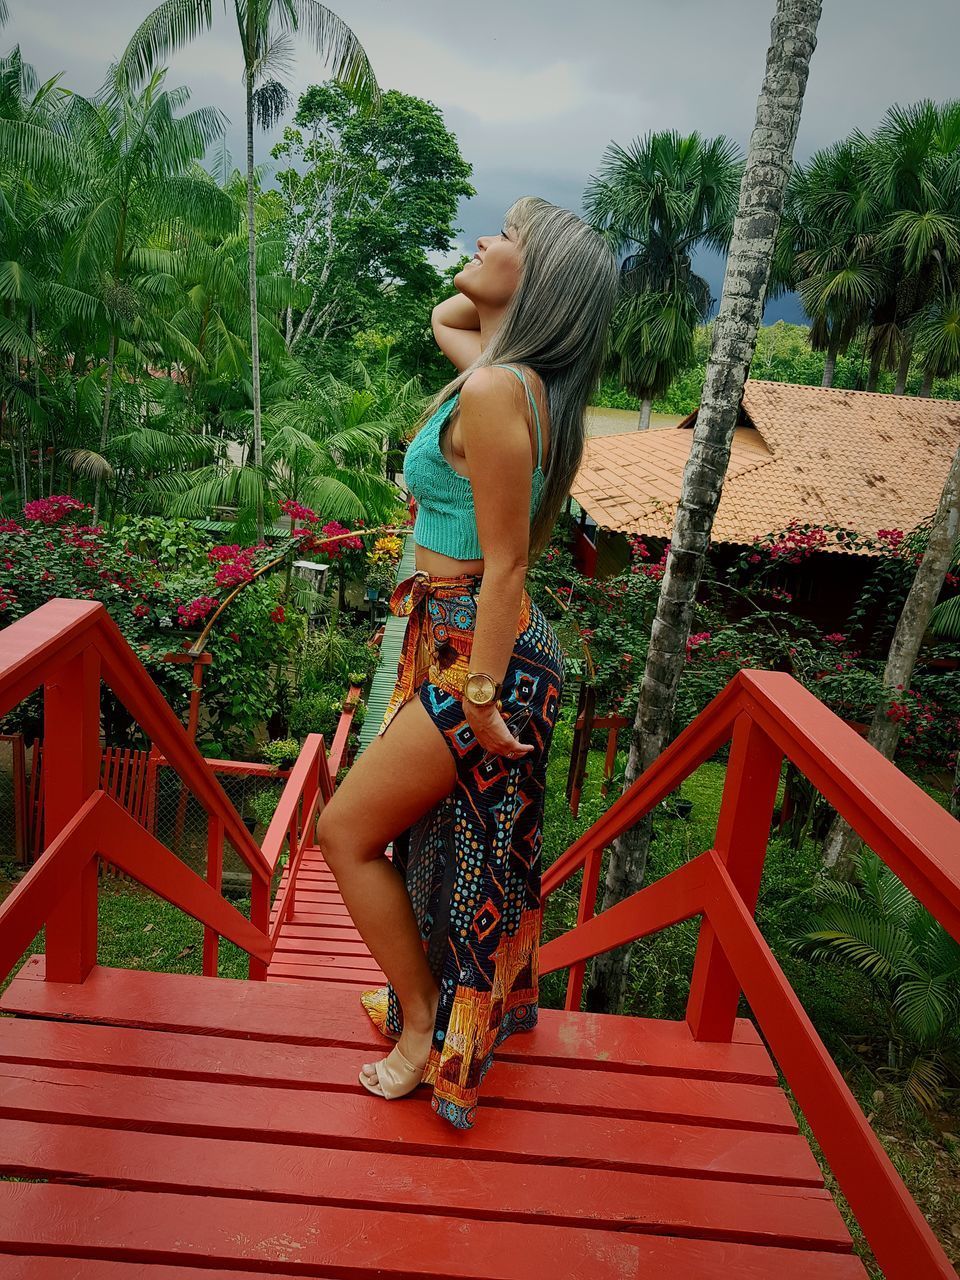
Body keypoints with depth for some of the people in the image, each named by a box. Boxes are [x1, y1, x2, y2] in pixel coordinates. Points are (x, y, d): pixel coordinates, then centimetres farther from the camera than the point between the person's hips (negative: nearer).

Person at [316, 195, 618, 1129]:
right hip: (456, 641, 9)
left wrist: (479, 693, -18)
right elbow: (445, 318, 30)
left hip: (478, 652, -9)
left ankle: (426, 1026, 21)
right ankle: (433, 990, 46)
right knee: (449, 837, 23)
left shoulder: (492, 391, -21)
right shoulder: (510, 371, 7)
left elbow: (505, 563, -22)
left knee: (348, 833, 4)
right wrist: (503, 281, 13)